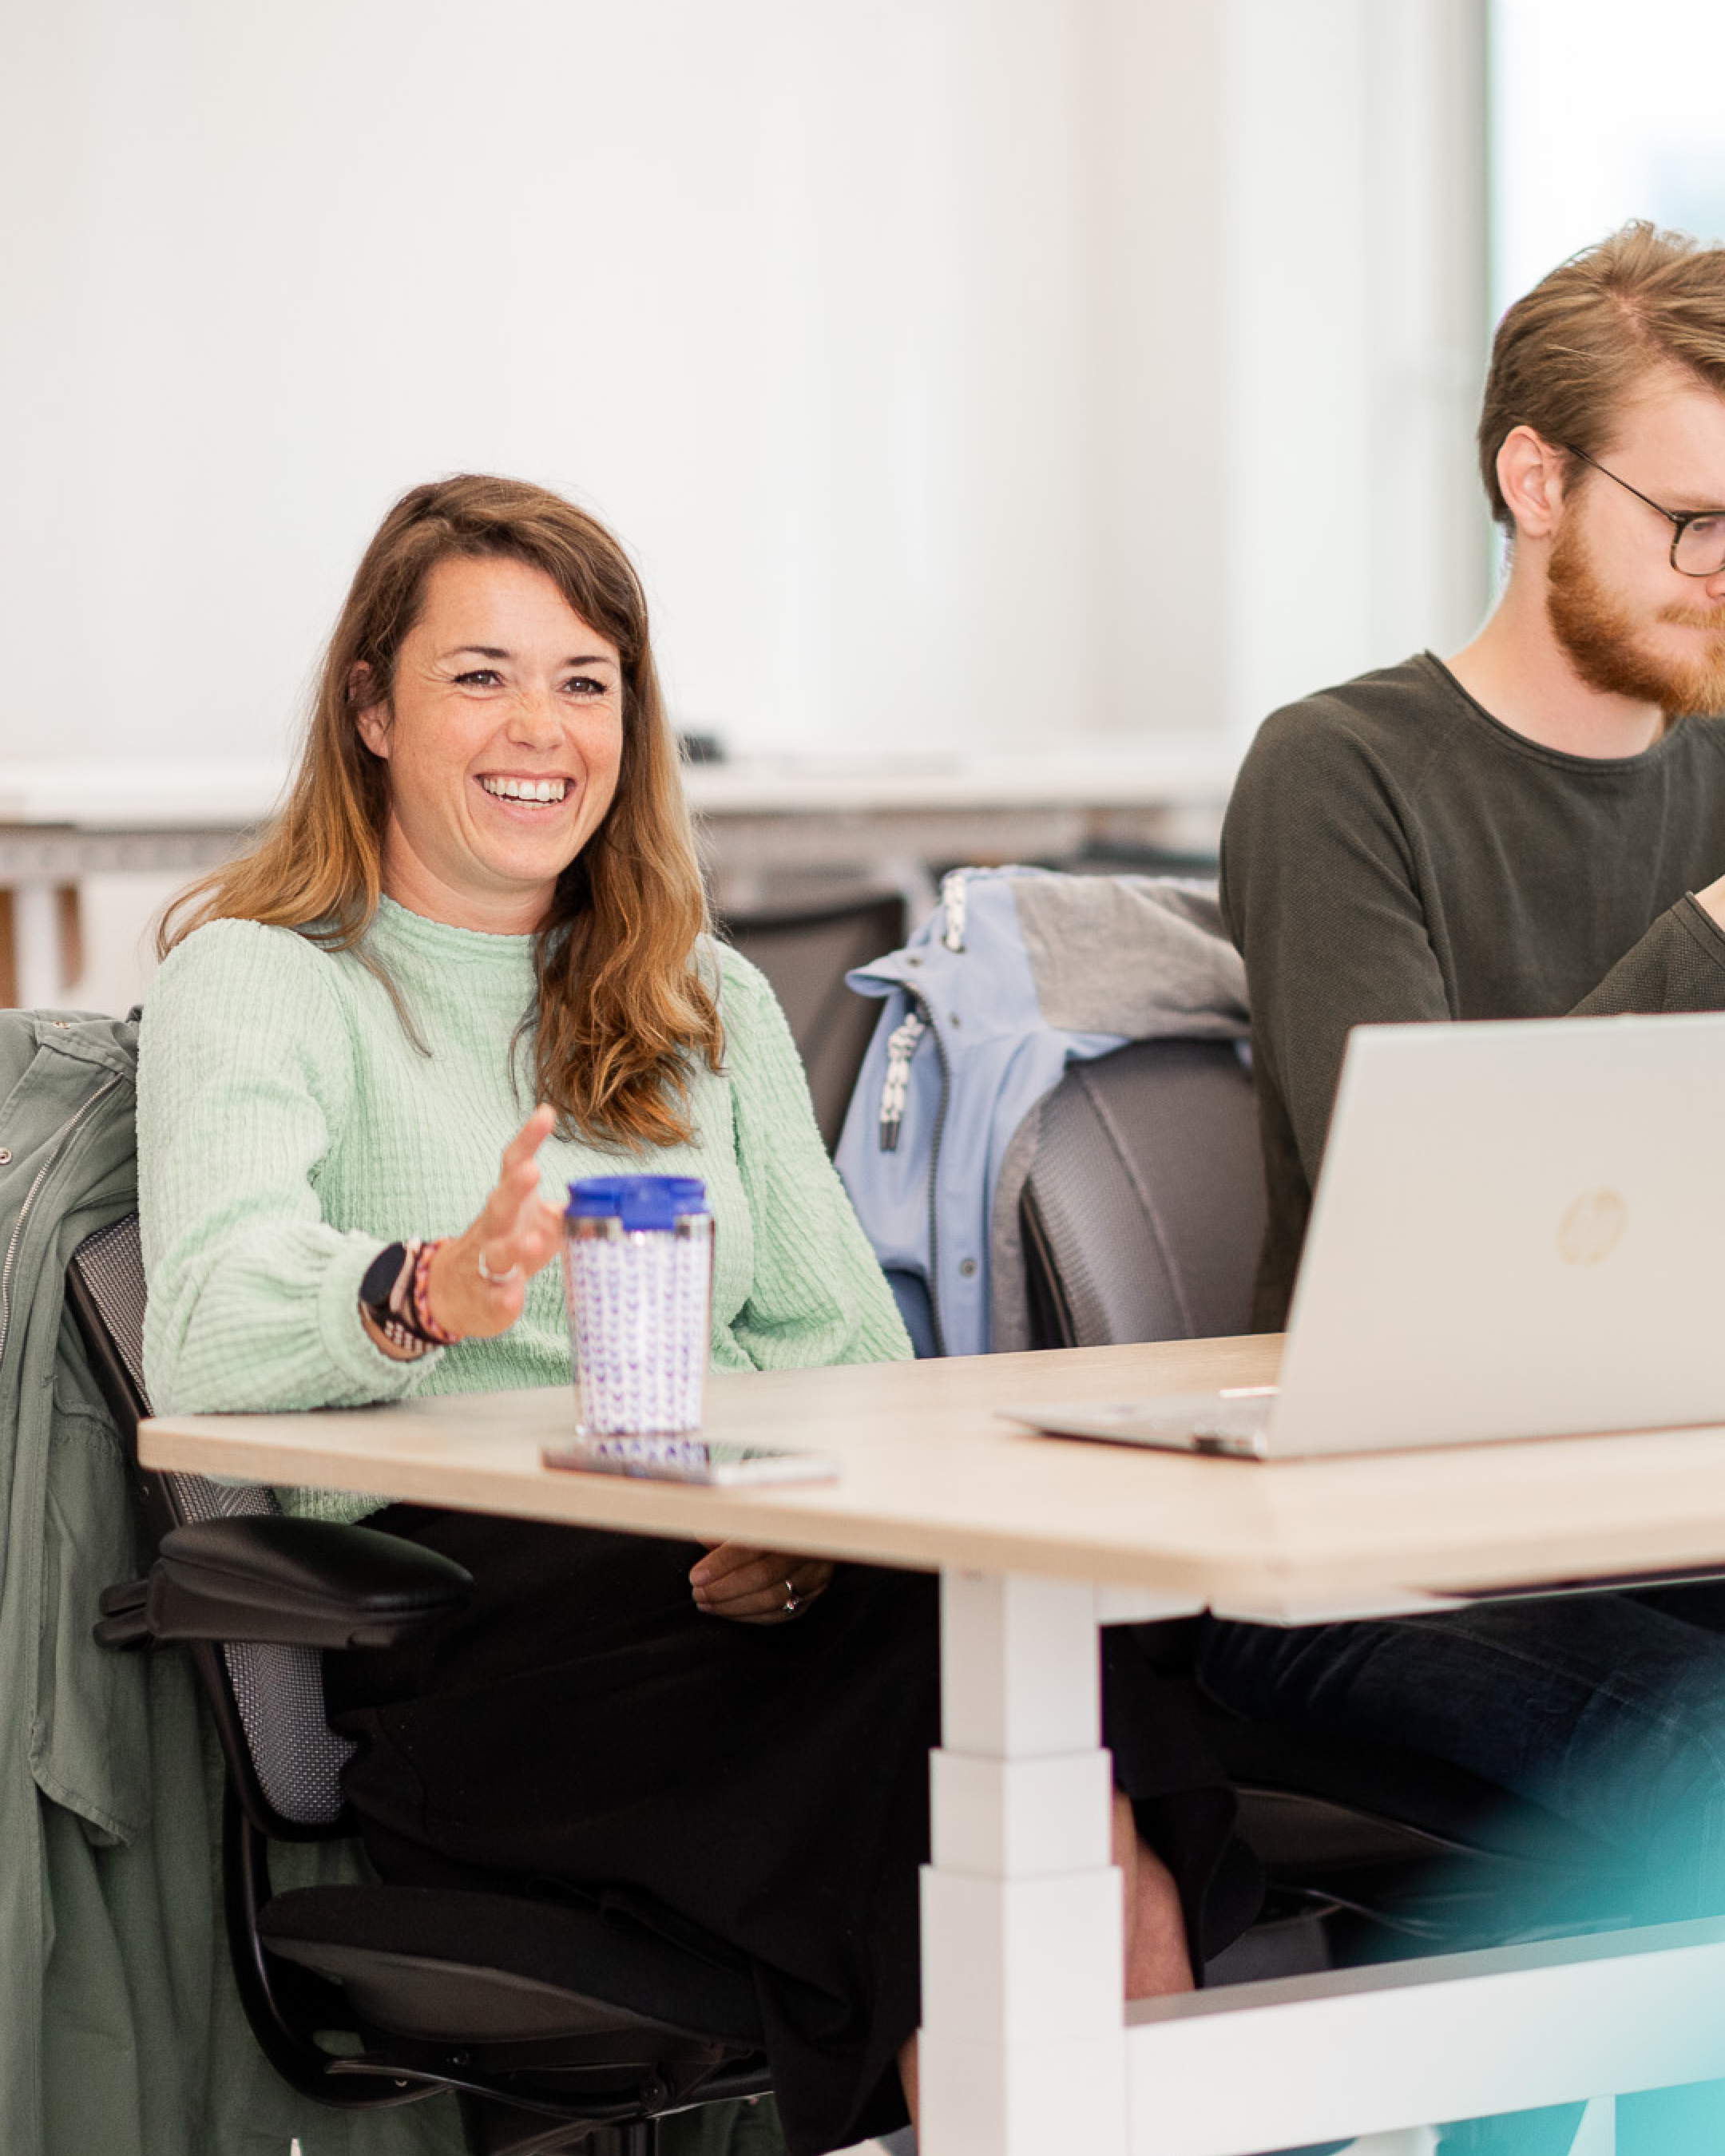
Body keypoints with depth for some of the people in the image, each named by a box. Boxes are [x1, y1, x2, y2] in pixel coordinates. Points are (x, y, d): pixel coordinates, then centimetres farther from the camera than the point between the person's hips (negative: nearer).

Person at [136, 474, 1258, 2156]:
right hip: (460, 1607, -5)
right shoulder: (260, 982, 8)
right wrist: (429, 1293, -35)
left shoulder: (708, 1006, 26)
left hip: (736, 1573, 5)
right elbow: (206, 1329, -12)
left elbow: (839, 1341, 17)